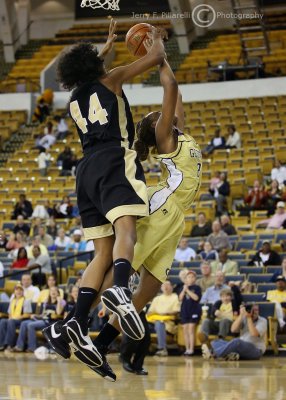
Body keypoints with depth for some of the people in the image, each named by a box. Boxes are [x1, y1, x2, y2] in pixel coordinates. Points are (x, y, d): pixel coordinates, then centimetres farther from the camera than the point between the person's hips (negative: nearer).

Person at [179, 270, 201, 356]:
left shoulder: (196, 288, 0)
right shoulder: (183, 287, 12)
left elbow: (196, 297, -14)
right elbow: (180, 298, 3)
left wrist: (188, 290, -13)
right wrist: (184, 290, -9)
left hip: (194, 311, -5)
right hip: (184, 310, 5)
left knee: (191, 329, -11)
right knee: (185, 330, 4)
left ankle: (191, 349, -11)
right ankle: (187, 349, 9)